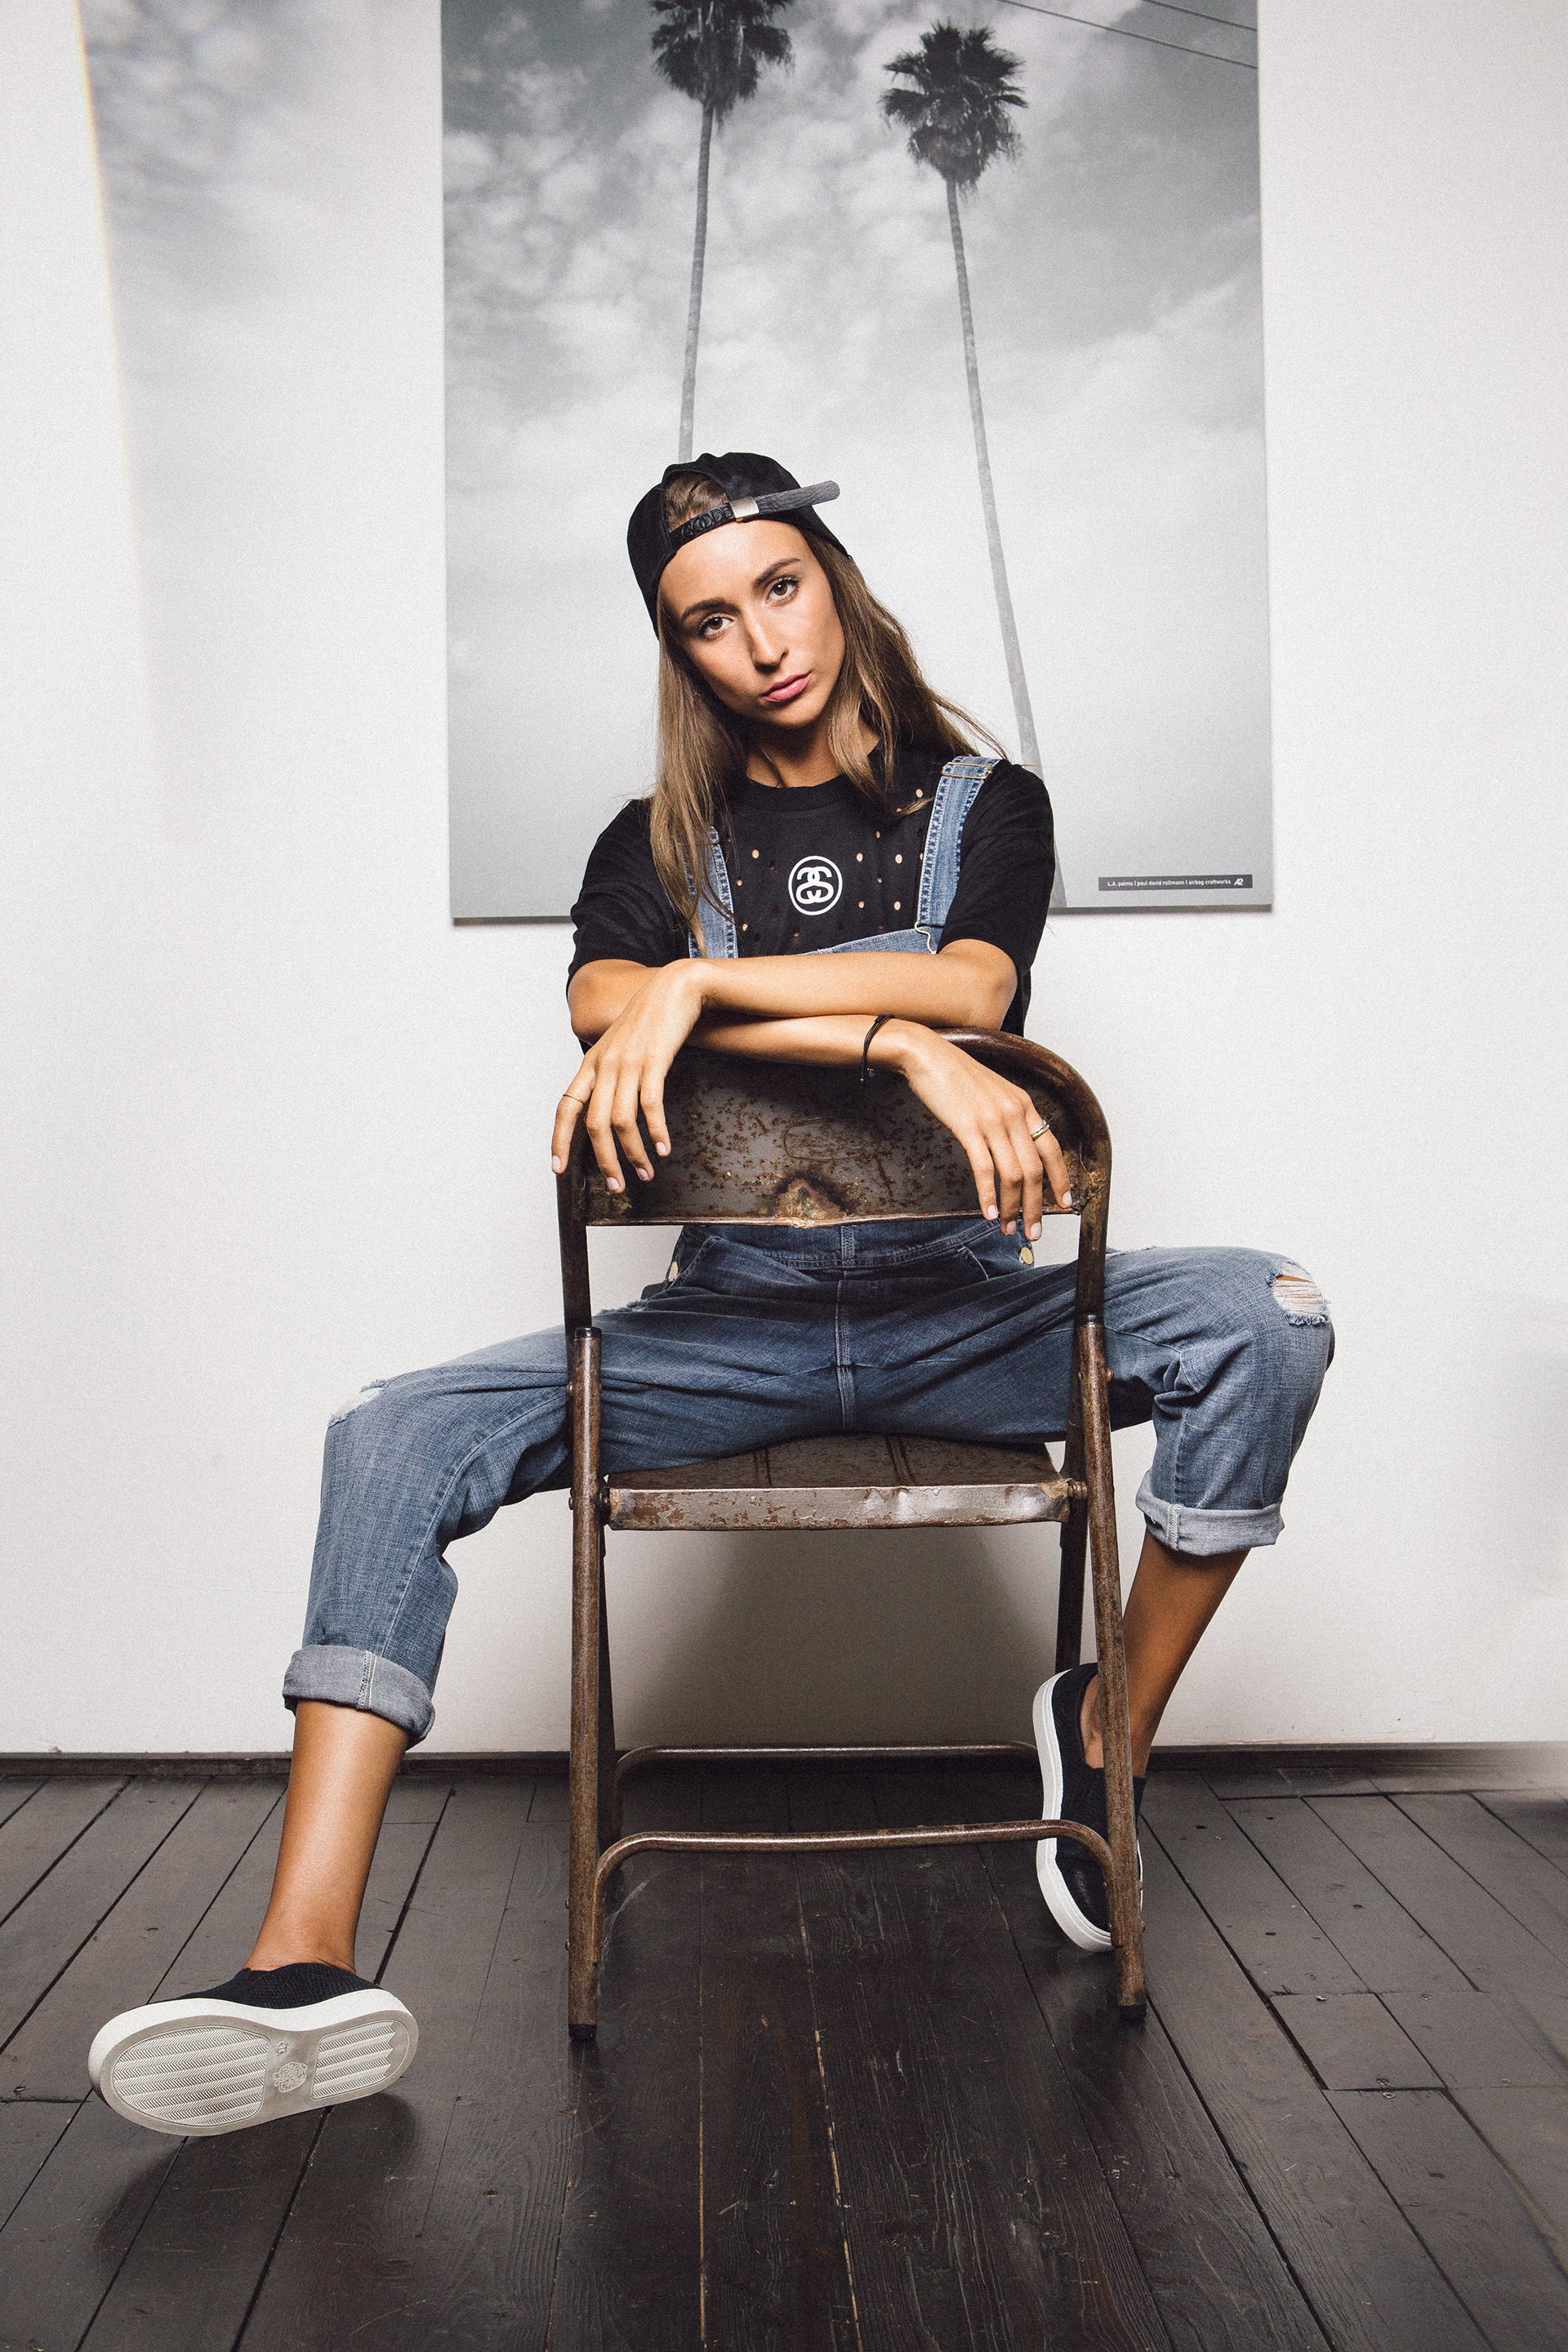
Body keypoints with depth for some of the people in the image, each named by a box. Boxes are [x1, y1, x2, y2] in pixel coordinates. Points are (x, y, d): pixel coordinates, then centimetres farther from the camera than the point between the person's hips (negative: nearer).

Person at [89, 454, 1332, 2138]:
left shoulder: (984, 803, 10)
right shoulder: (657, 844, 12)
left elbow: (971, 986, -11)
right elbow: (609, 1001, -12)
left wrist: (698, 985, -19)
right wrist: (914, 1047, -24)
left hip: (963, 1315, 0)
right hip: (734, 1322, 1)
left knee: (1261, 1320, -26)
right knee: (397, 1438, -19)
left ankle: (1109, 1727, -6)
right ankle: (303, 1970, -25)